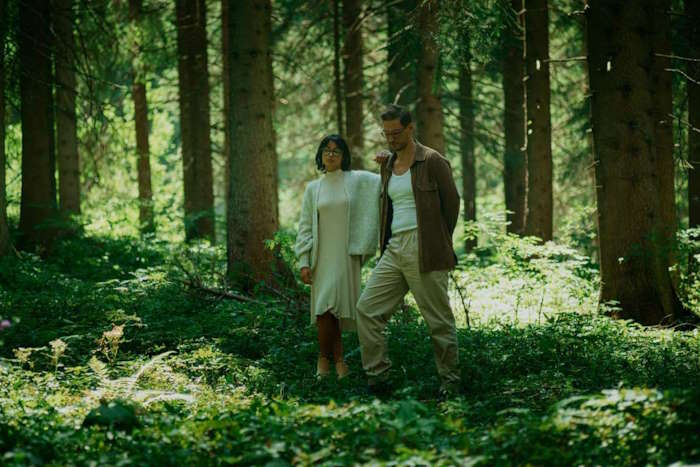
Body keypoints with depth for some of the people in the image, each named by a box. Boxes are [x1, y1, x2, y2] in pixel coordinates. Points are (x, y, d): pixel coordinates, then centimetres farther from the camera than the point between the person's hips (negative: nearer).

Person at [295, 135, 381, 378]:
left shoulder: (358, 180, 6)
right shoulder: (313, 189, 11)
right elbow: (305, 227, 9)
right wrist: (304, 262, 1)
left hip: (348, 255, -2)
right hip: (322, 256, 2)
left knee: (334, 307, -9)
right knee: (326, 308, -7)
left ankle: (324, 358, 8)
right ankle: (338, 361, 4)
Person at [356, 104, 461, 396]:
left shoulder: (432, 161, -6)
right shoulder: (388, 165, 15)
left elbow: (452, 202, 0)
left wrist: (439, 241, 8)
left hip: (424, 251, -7)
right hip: (394, 250, 7)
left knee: (439, 320, 0)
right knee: (367, 309, -4)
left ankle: (450, 381, 11)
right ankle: (378, 378, -1)